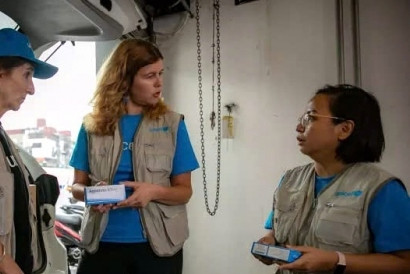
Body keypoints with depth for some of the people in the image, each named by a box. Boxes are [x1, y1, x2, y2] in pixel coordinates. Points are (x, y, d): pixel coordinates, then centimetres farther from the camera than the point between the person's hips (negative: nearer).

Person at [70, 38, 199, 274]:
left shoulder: (172, 124, -2)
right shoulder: (93, 125, 1)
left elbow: (184, 190, 0)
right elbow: (77, 185, 6)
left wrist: (155, 191, -20)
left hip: (158, 244, 0)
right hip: (103, 244, 1)